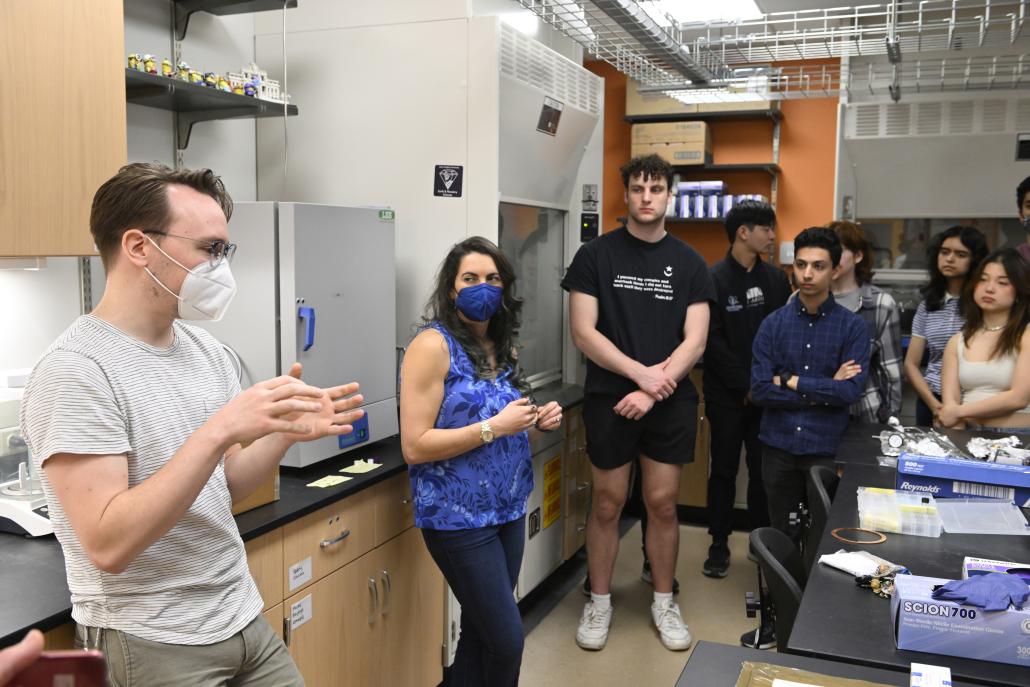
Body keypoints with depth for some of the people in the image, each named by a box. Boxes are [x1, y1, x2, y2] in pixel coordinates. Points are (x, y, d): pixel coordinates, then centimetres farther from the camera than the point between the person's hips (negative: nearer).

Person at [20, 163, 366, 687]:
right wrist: (219, 430, -31)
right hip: (150, 643, -7)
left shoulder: (204, 348, 3)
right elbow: (108, 544, -26)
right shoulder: (75, 371, -19)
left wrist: (284, 433, -9)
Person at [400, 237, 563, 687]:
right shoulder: (433, 346, -14)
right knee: (507, 638, -1)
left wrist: (537, 422, 0)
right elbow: (414, 446, -18)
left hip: (508, 509, 7)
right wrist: (494, 427, -22)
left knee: (480, 632, 16)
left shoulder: (502, 346, 8)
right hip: (459, 516, -7)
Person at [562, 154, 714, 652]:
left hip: (670, 403, 2)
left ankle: (663, 602, 25)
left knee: (663, 504, 8)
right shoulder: (596, 255, 0)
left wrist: (653, 390, -13)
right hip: (609, 399, -1)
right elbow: (583, 333, -7)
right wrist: (642, 372, -15)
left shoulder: (689, 264, 5)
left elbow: (694, 342, -1)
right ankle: (599, 602, 22)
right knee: (607, 504, 6)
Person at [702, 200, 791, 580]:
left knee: (764, 471, 9)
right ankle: (719, 545, 19)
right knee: (724, 470, 7)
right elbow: (712, 343, -12)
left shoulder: (777, 278, 6)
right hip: (727, 395, -3)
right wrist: (746, 385, -14)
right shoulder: (713, 280, -8)